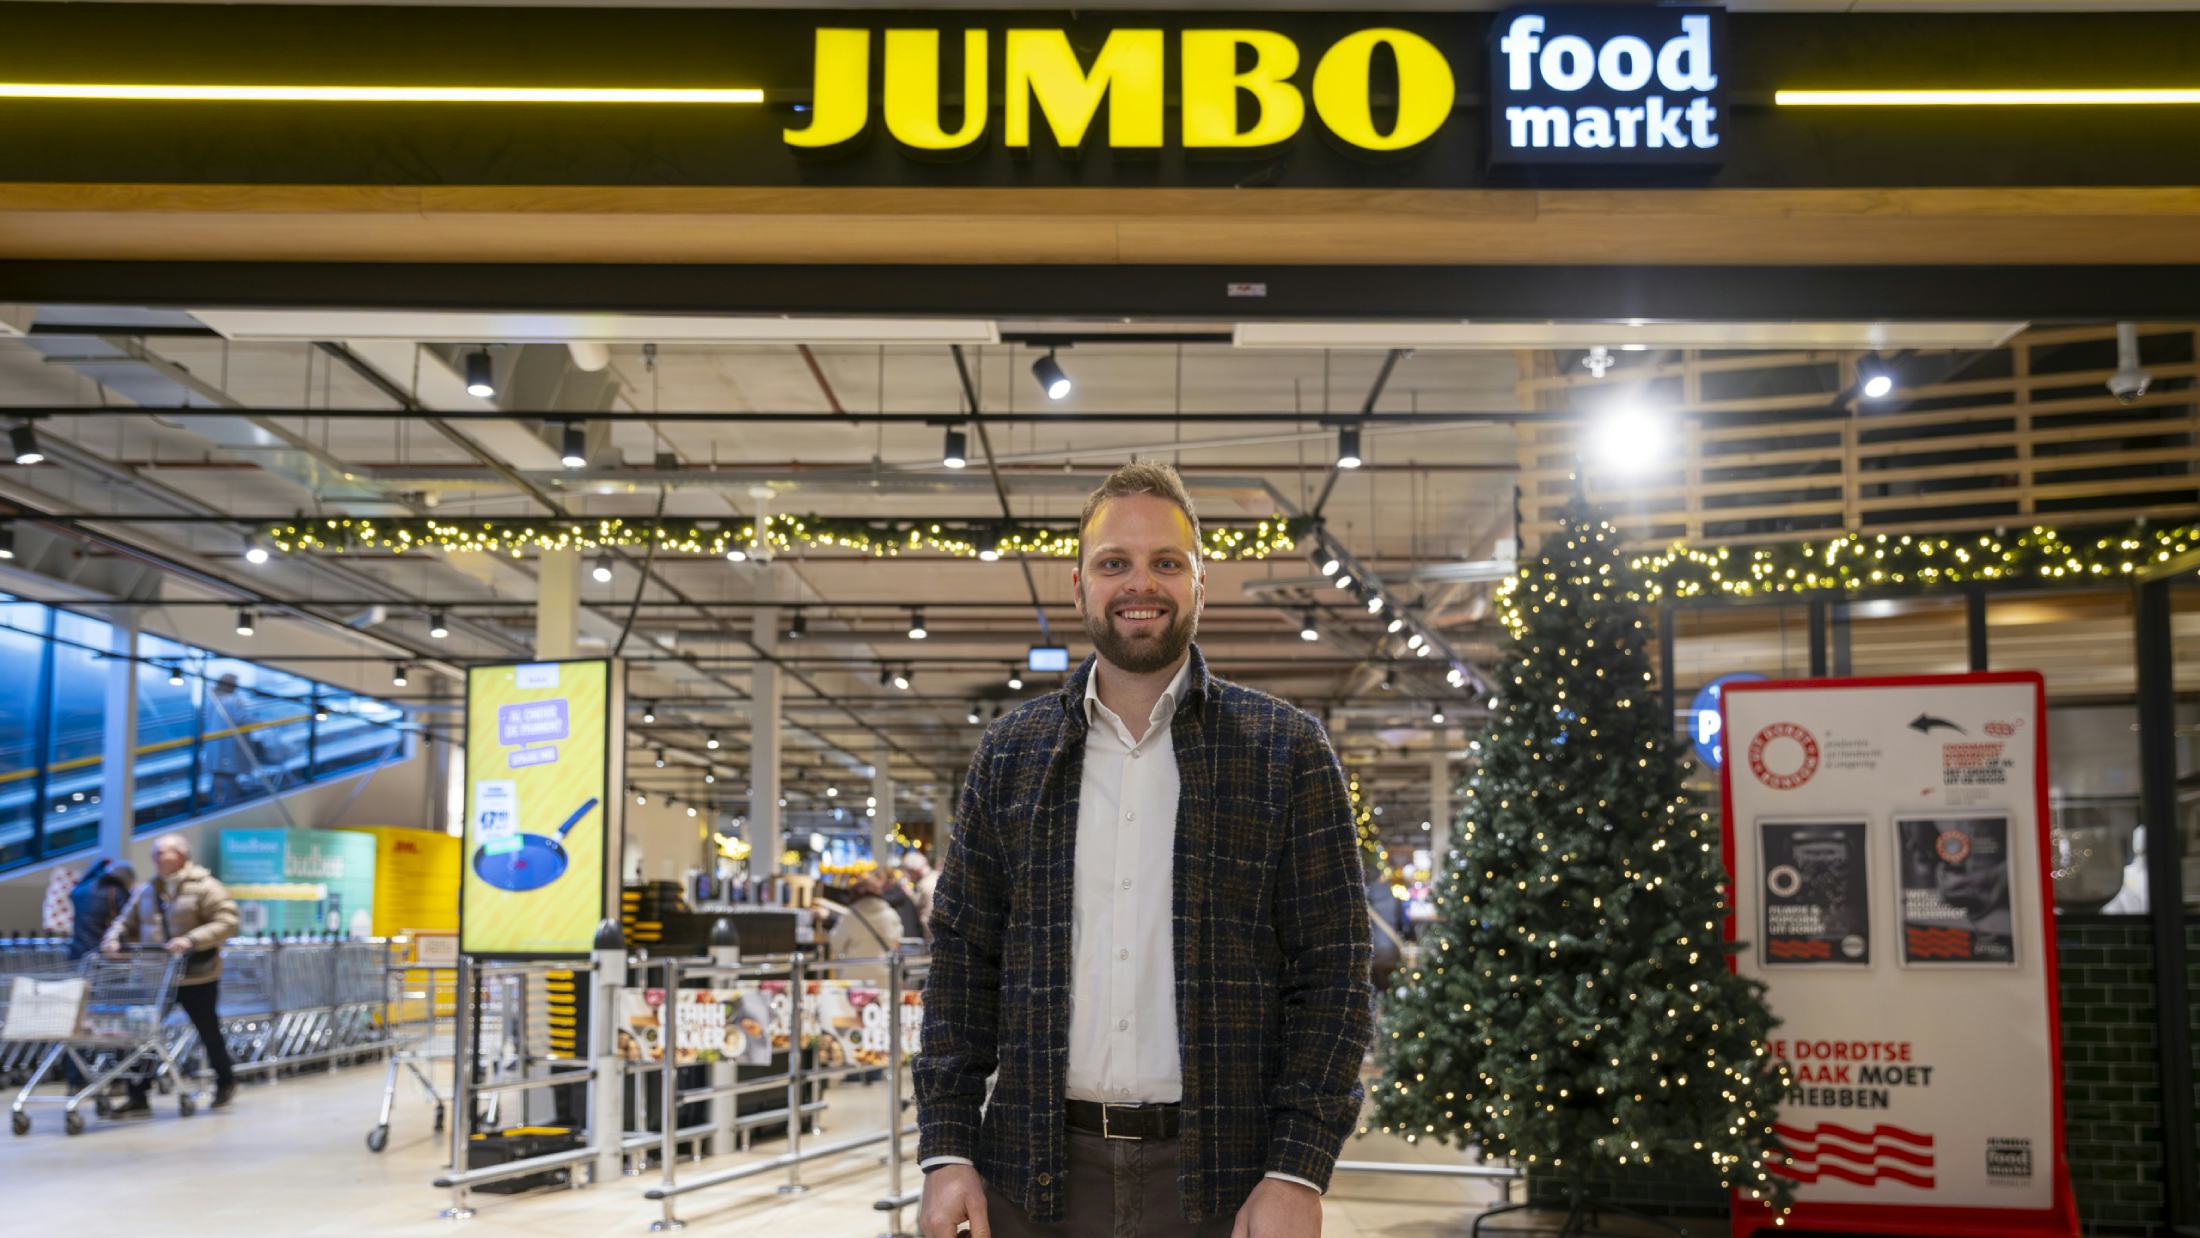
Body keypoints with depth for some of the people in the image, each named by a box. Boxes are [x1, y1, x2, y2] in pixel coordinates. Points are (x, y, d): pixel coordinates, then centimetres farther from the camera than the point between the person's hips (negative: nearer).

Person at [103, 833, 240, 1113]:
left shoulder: (204, 887, -10)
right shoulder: (147, 891, 10)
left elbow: (227, 922, -18)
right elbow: (128, 923, 17)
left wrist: (190, 940, -28)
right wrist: (114, 939, -6)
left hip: (196, 977, -5)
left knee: (209, 1031, 11)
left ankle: (225, 1082, 32)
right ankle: (138, 1098, 1)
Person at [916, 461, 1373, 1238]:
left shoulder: (1287, 752, 1)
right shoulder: (1010, 756, 9)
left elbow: (1335, 975, -2)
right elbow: (963, 963, 9)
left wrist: (1297, 1173, -10)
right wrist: (947, 1152, 0)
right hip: (1038, 1175, 2)